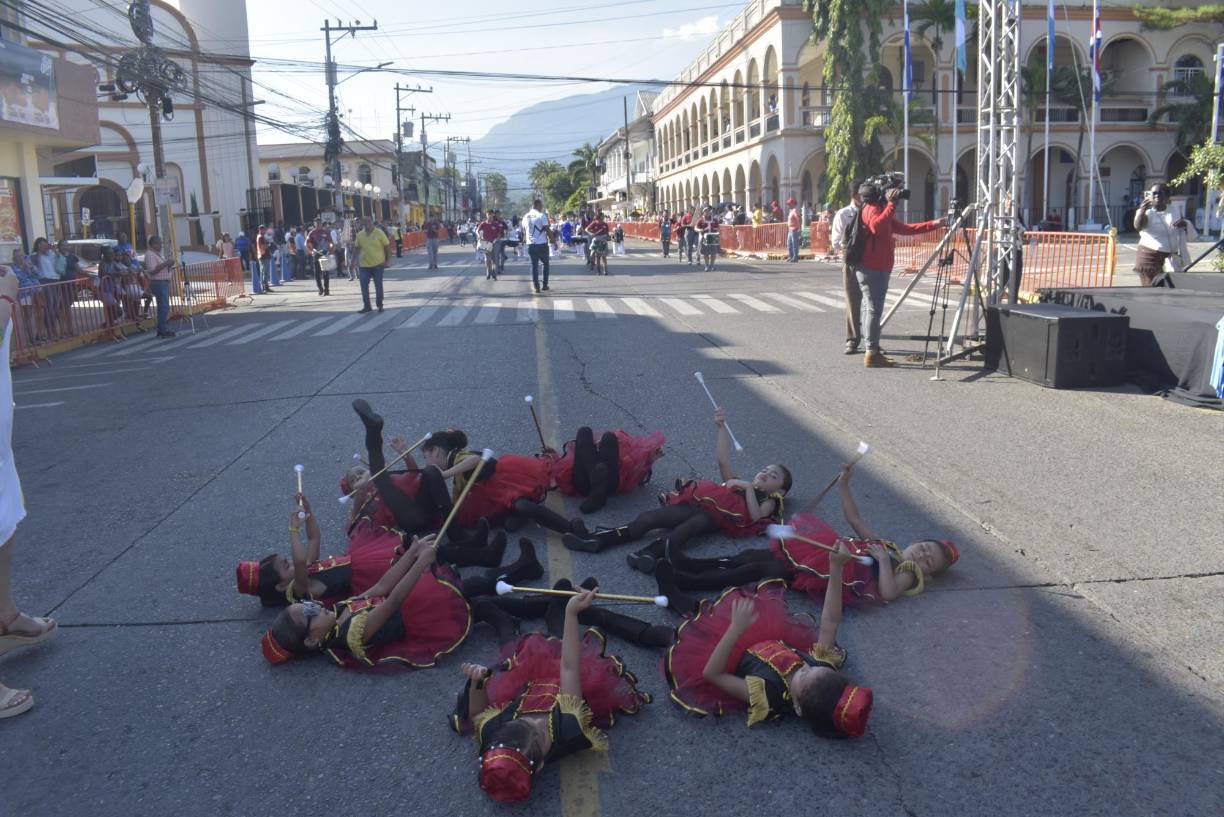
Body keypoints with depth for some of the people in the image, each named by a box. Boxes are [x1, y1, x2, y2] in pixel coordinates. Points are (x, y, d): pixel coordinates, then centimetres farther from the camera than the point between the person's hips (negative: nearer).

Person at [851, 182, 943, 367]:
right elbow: (876, 226, -29)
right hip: (870, 269, -10)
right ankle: (871, 354, -10)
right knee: (875, 310, -11)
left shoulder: (883, 211, 21)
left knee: (876, 310, 10)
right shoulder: (871, 208, -7)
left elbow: (906, 229, 24)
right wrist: (891, 204, -26)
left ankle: (875, 352, 13)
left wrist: (933, 225, 22)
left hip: (880, 269, 10)